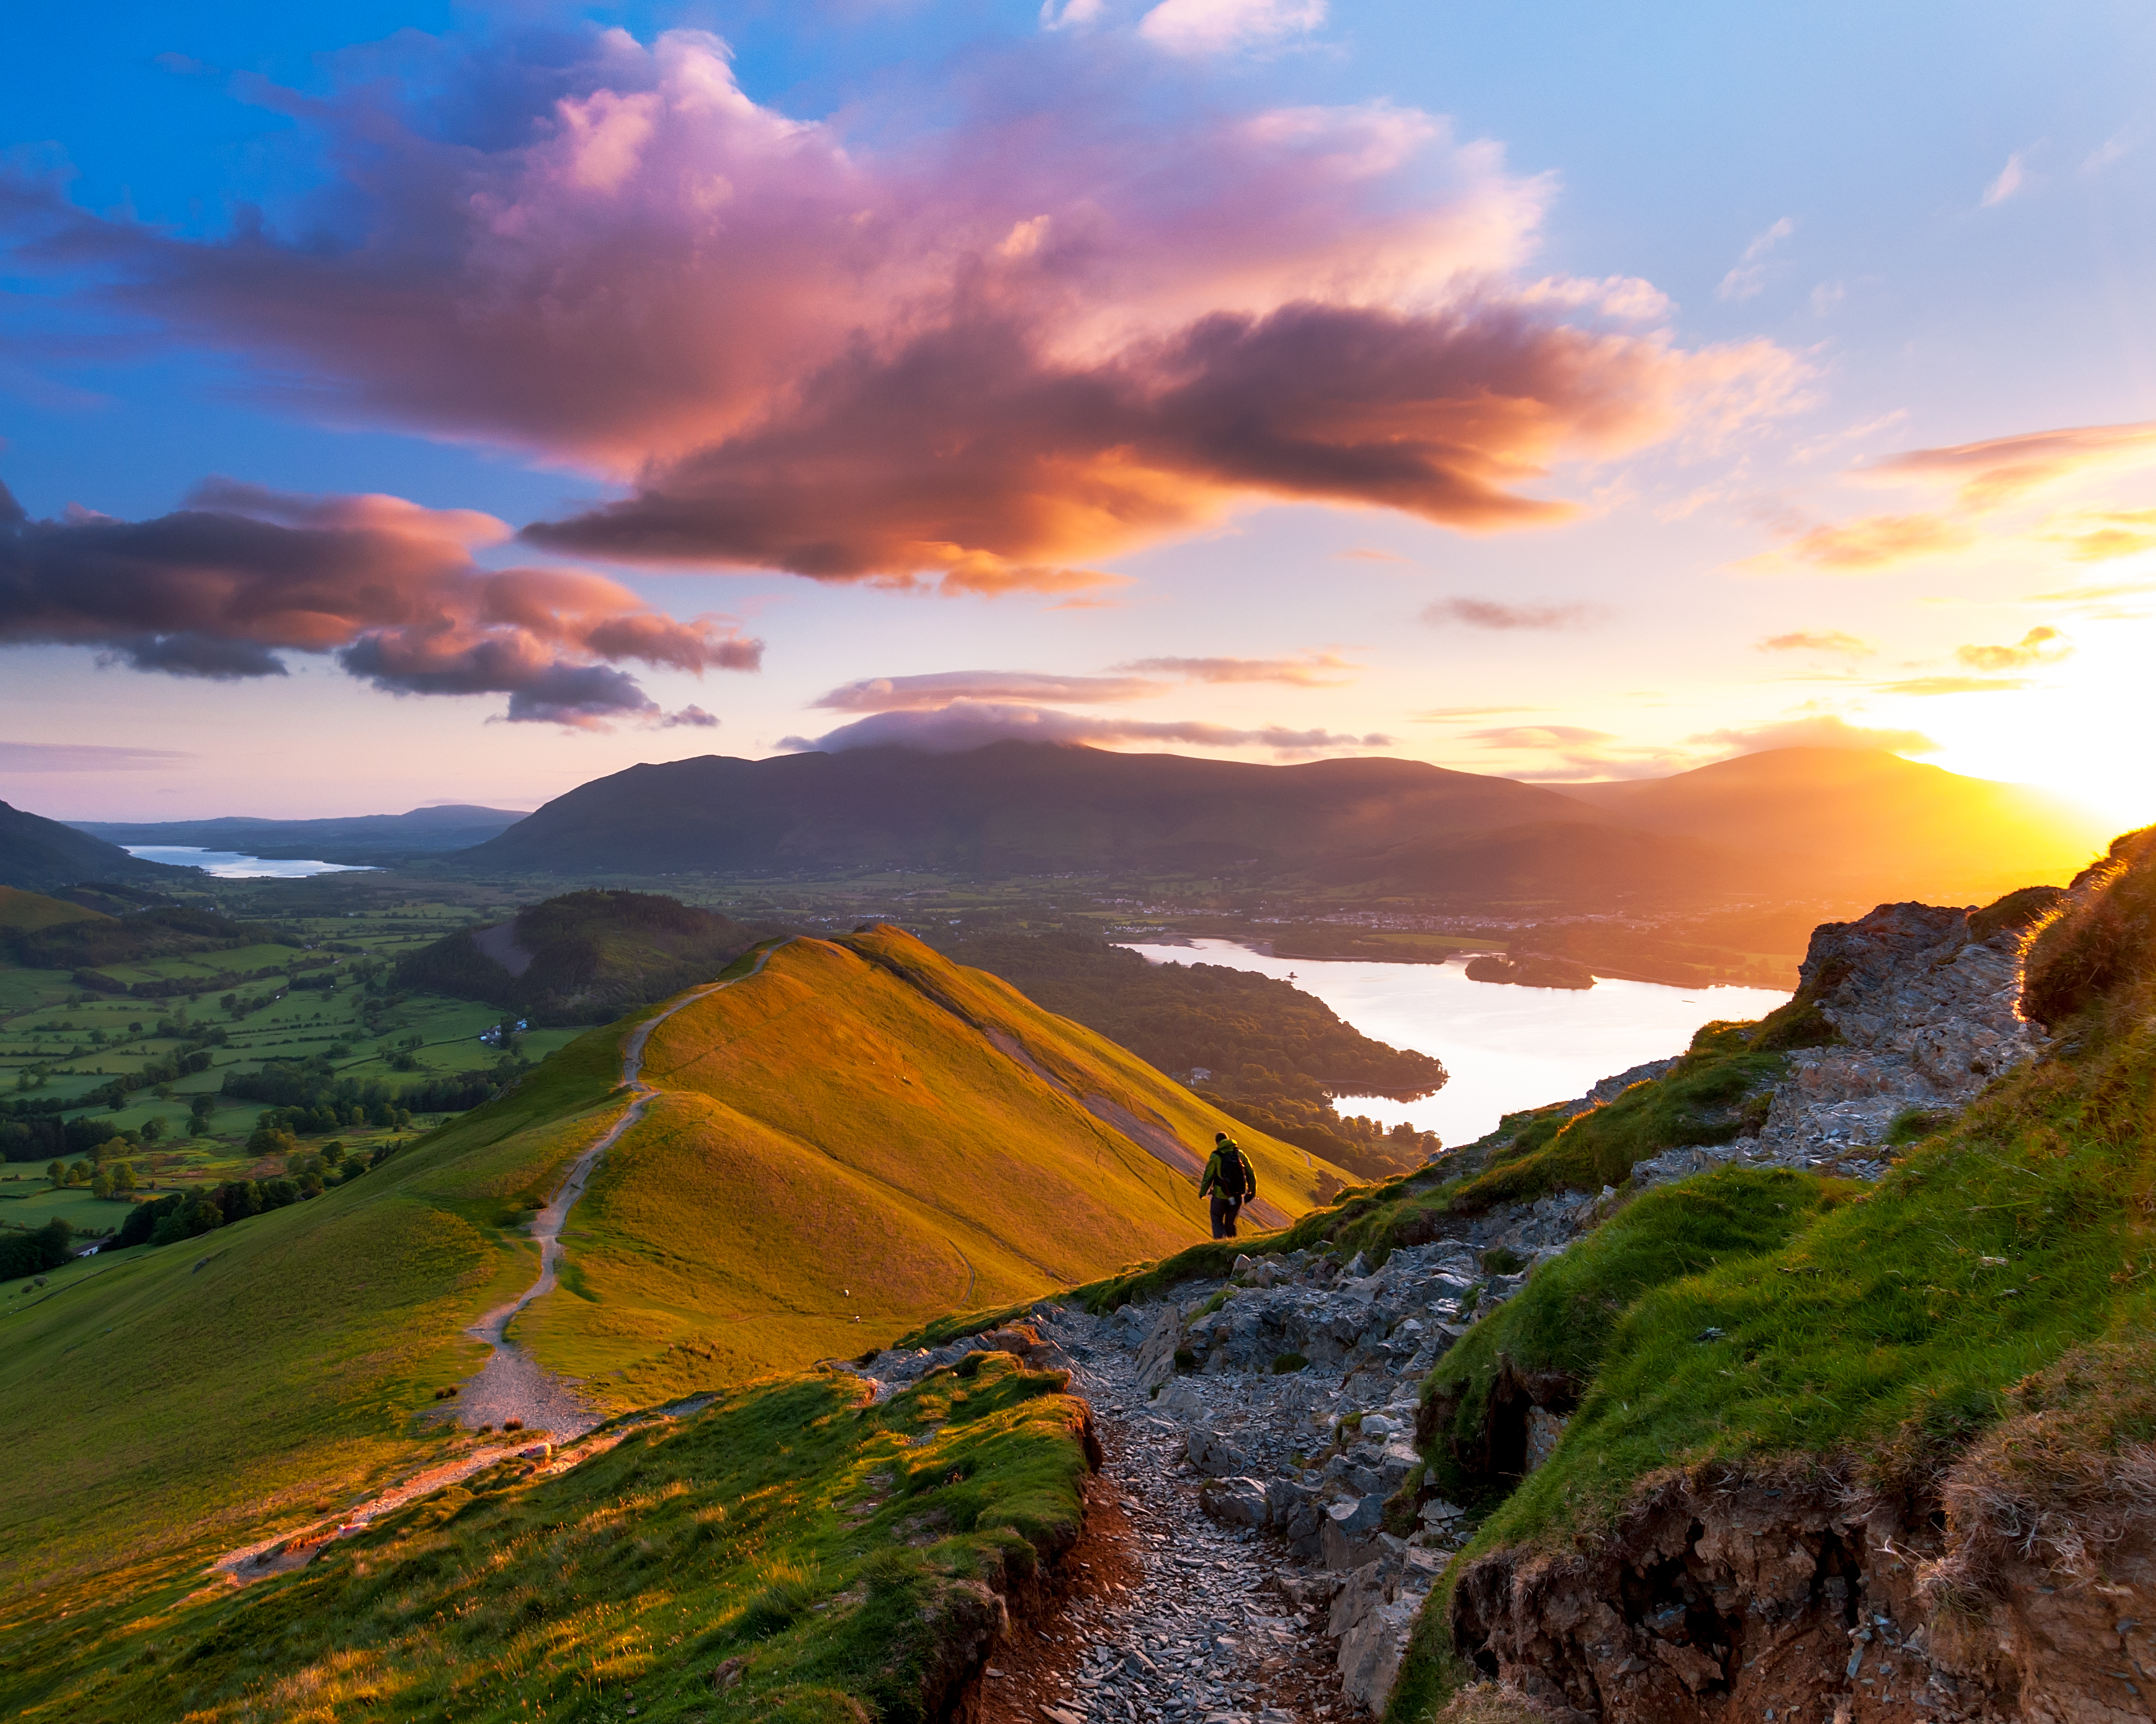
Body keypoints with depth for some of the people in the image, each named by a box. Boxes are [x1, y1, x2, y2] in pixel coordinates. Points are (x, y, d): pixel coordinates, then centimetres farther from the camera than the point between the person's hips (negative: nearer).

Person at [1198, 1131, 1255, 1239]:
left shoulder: (1216, 1156, -11)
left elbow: (1208, 1177, -9)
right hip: (1237, 1196, 3)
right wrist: (1252, 1192, 13)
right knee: (1230, 1222, 19)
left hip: (1221, 1195, -3)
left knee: (1217, 1220, 14)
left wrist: (1202, 1192, 7)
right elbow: (1251, 1174, 1)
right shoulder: (1240, 1154, -1)